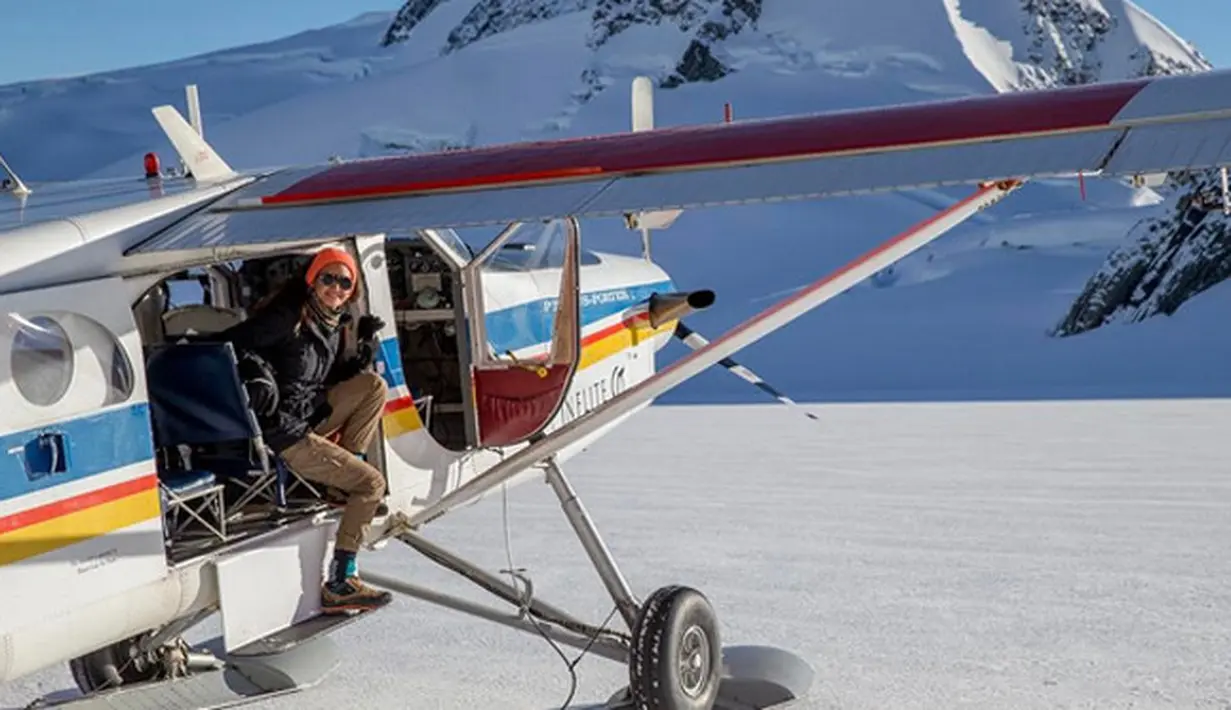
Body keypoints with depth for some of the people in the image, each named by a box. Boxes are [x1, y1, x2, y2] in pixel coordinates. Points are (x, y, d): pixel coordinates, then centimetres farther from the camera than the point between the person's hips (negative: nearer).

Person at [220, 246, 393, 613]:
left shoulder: (335, 324, 10)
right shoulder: (288, 318, -14)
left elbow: (333, 380, 15)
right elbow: (229, 344, -16)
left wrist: (365, 349, 4)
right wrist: (257, 373, -27)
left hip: (313, 416, 8)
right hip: (284, 433, -8)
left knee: (373, 384, 2)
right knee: (371, 484, -10)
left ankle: (345, 475, 1)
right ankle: (338, 585, -12)